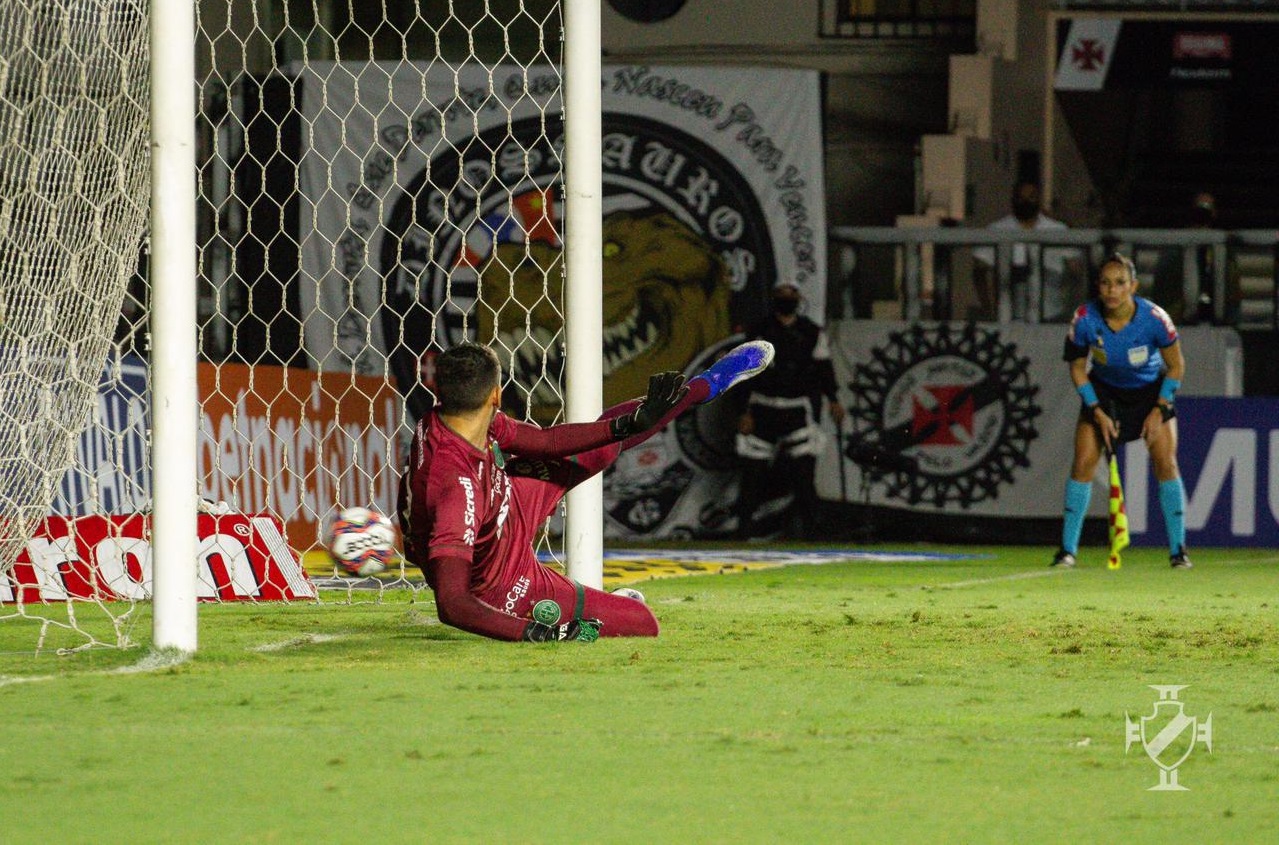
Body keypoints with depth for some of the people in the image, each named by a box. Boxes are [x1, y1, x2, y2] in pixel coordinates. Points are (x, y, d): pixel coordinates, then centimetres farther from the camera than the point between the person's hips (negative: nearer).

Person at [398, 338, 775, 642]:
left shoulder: (437, 422, -20)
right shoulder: (458, 483, -45)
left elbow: (543, 440, -4)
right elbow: (451, 605, -50)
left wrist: (629, 424, -11)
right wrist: (535, 633, -51)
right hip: (505, 591, -8)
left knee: (606, 441, 20)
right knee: (644, 624, -1)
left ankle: (707, 385, 43)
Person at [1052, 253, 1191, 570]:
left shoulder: (1154, 318, -26)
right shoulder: (1085, 319, -23)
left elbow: (1176, 366, -10)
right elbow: (1077, 368, -8)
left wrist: (1159, 410, -14)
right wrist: (1098, 412, -13)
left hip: (1152, 391, -1)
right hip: (1103, 390, 1)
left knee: (1165, 461, -13)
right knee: (1083, 461, -11)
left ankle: (1178, 549, -2)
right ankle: (1067, 549, -3)